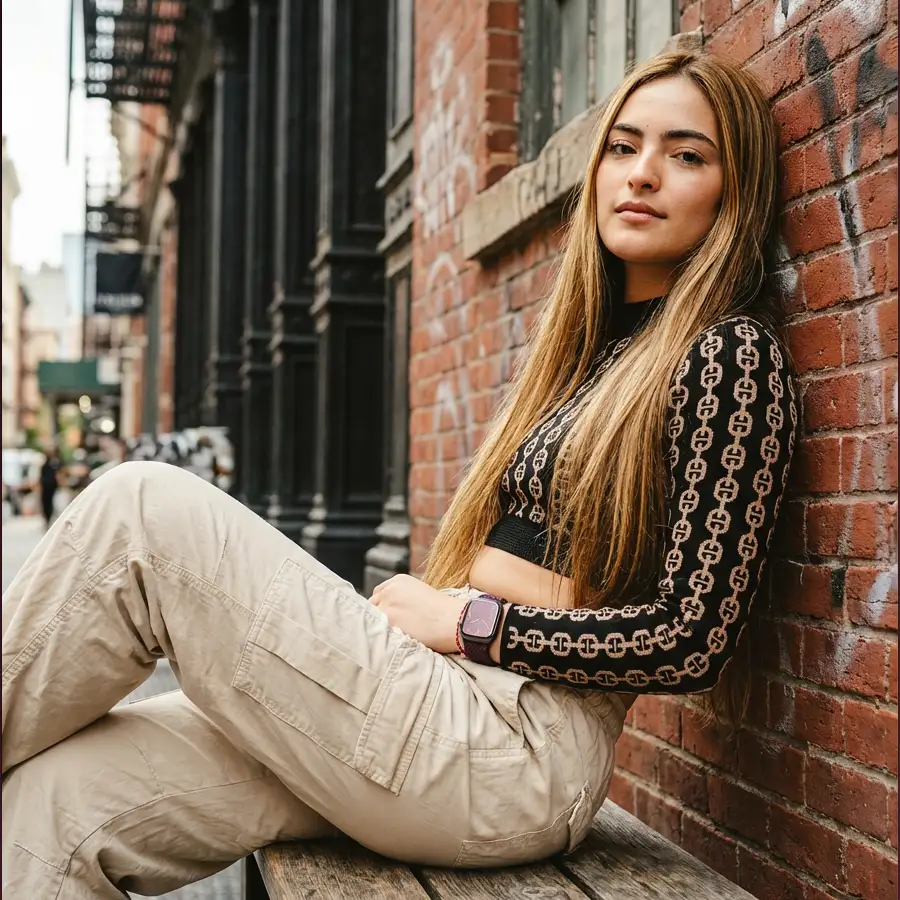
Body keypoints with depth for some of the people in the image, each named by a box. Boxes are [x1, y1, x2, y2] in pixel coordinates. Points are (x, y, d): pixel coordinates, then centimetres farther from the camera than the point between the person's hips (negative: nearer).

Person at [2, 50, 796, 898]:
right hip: (451, 706, 7)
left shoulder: (731, 355, -4)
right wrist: (414, 602, 4)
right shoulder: (579, 347, 20)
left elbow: (691, 642, -11)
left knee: (146, 507, -16)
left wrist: (466, 622, -8)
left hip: (520, 755, -7)